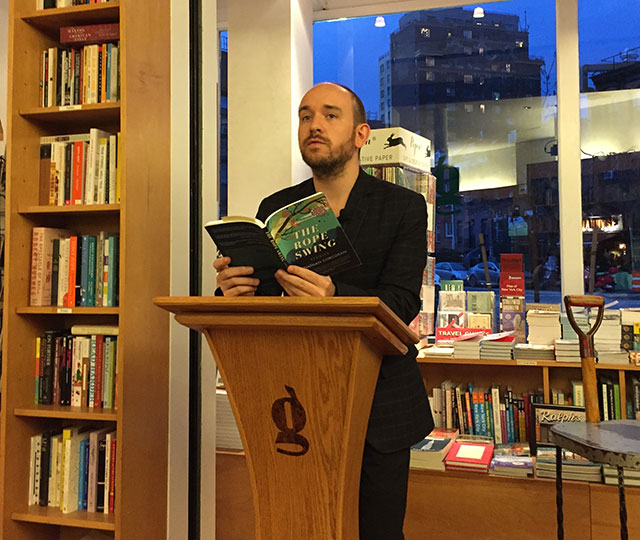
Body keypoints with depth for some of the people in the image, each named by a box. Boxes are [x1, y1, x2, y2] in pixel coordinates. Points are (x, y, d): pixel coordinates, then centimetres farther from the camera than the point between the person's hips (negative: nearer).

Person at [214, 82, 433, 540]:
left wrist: (333, 297, -37)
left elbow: (402, 303, -17)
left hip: (381, 402, -2)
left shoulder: (404, 207, -5)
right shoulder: (275, 209, 2)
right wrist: (235, 292, -26)